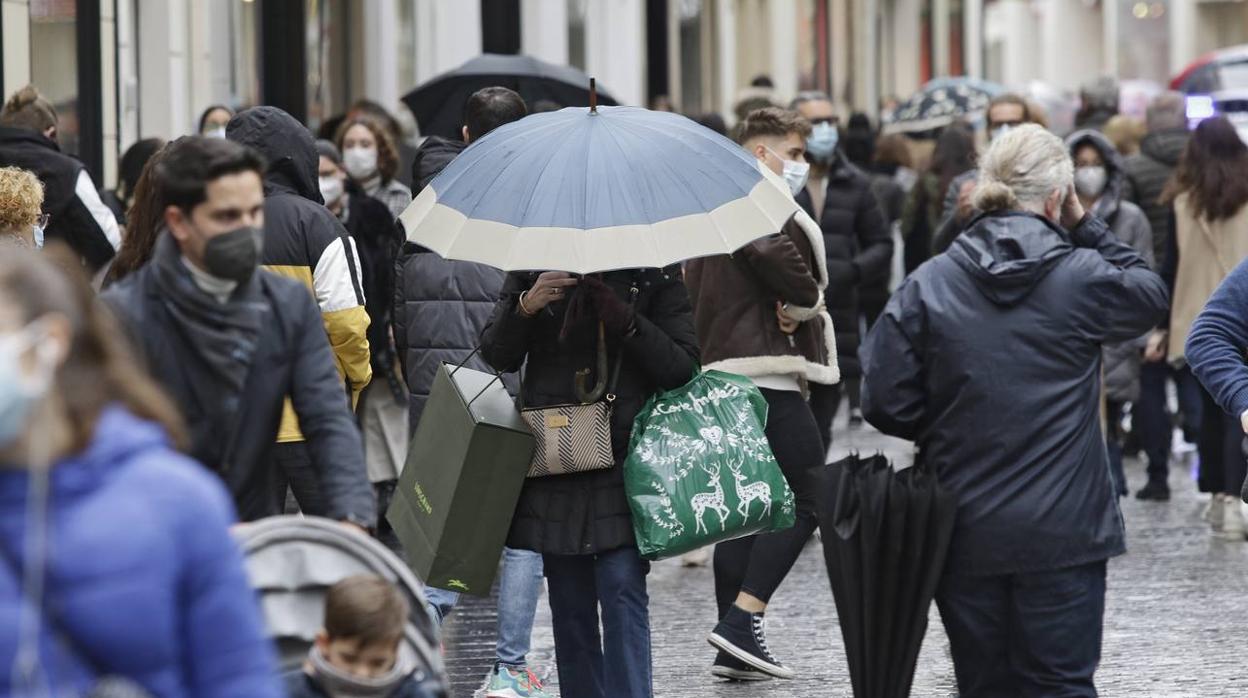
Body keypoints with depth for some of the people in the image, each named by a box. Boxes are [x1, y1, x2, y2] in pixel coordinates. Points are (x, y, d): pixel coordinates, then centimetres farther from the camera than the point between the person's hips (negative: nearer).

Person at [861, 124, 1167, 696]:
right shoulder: (1082, 278, -7)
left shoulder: (927, 286, -3)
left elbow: (886, 403, -4)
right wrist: (1085, 226, 12)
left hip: (964, 536, 2)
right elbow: (1150, 294, 15)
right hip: (1063, 531, -2)